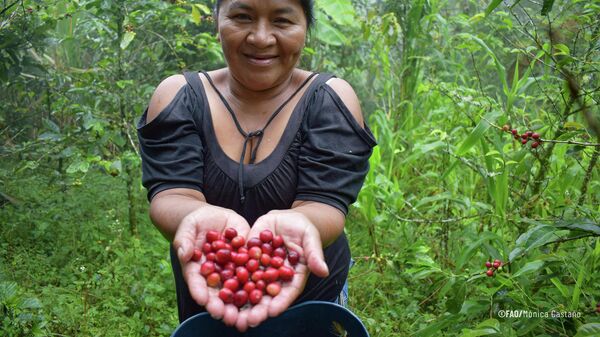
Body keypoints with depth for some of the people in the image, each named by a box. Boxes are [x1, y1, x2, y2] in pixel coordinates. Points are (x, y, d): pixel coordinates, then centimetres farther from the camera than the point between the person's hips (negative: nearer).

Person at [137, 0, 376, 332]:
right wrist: (201, 217, -41)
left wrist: (293, 224, -44)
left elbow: (323, 205, -21)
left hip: (309, 298, -1)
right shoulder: (179, 96, -8)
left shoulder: (330, 99, -11)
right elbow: (170, 195, -19)